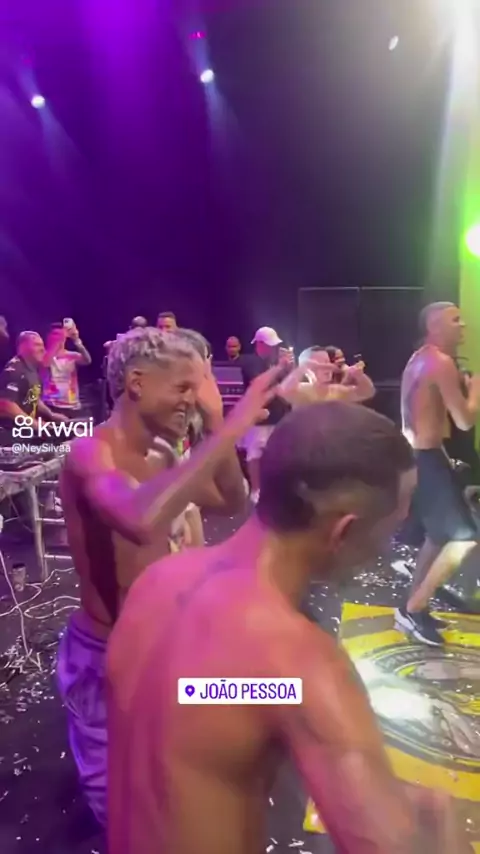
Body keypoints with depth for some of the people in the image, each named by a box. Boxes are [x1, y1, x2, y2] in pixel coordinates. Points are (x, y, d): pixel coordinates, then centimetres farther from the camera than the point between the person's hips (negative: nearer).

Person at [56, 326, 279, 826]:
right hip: (104, 656, -8)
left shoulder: (158, 457, 1)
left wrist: (214, 419, -7)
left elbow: (233, 501, 4)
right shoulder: (90, 453, -26)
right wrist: (229, 430, -42)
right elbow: (141, 520, -47)